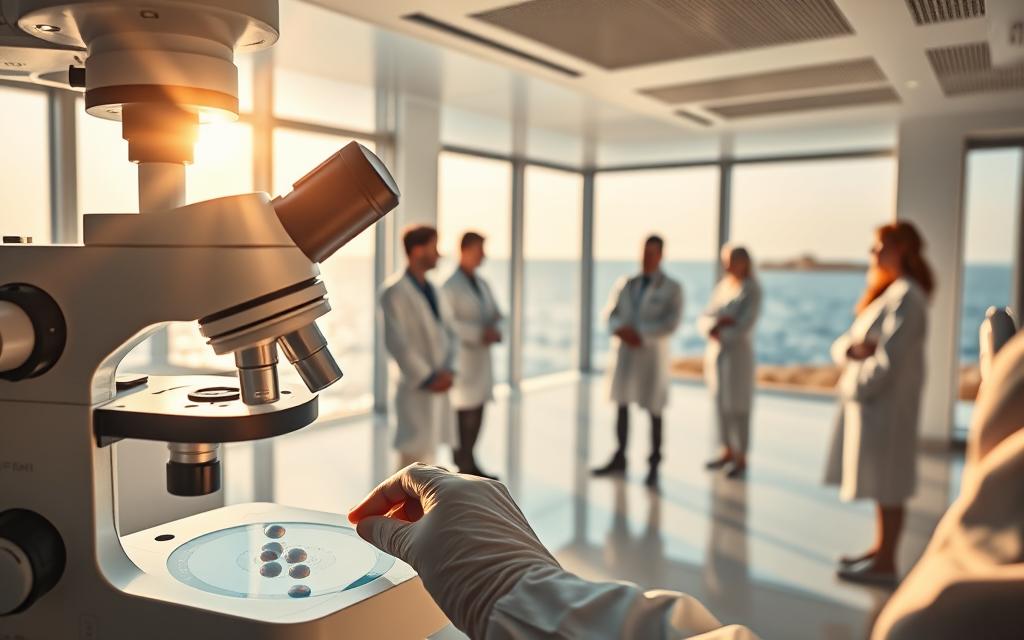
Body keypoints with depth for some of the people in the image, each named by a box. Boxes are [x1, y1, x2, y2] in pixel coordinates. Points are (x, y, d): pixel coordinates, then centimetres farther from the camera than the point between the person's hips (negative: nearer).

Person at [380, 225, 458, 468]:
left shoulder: (433, 290, 14)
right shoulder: (395, 291, -10)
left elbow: (449, 332, 12)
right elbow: (395, 342, -15)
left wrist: (448, 371, -4)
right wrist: (427, 378, -13)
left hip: (438, 388, 7)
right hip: (416, 390, -7)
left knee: (428, 452, 15)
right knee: (416, 456, -5)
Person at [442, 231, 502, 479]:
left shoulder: (482, 284, 16)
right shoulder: (451, 286, -10)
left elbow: (496, 314, 21)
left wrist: (494, 331, -1)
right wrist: (479, 333, -19)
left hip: (481, 359, 8)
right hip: (461, 359, -8)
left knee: (477, 416, 11)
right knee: (464, 415, -7)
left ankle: (469, 465, 21)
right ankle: (464, 467, 2)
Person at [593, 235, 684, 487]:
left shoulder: (672, 288, 0)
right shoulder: (625, 284, 12)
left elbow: (671, 323, -10)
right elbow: (611, 314, 7)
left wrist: (640, 334, -16)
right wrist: (621, 330, -13)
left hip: (652, 352, -4)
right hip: (625, 351, 4)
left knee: (654, 412, 3)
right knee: (622, 407, 8)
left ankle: (654, 466, 13)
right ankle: (619, 460, 18)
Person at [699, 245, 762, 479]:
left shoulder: (751, 290, -9)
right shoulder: (721, 287, 9)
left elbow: (744, 326, -17)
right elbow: (704, 320, 3)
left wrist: (718, 333, -8)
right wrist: (718, 323, -17)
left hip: (738, 352, -6)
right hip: (715, 353, 6)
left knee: (737, 406, -1)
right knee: (721, 404, 12)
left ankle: (741, 458, 10)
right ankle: (728, 451, 24)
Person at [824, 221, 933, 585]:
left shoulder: (906, 296, -14)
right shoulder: (885, 293, 17)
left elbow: (891, 357, -22)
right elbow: (843, 344, 13)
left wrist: (854, 388, -11)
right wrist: (853, 349, -9)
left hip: (887, 403, -9)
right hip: (869, 401, 9)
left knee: (887, 484, -1)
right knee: (879, 483, 15)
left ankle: (886, 564, 8)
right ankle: (880, 550, 25)